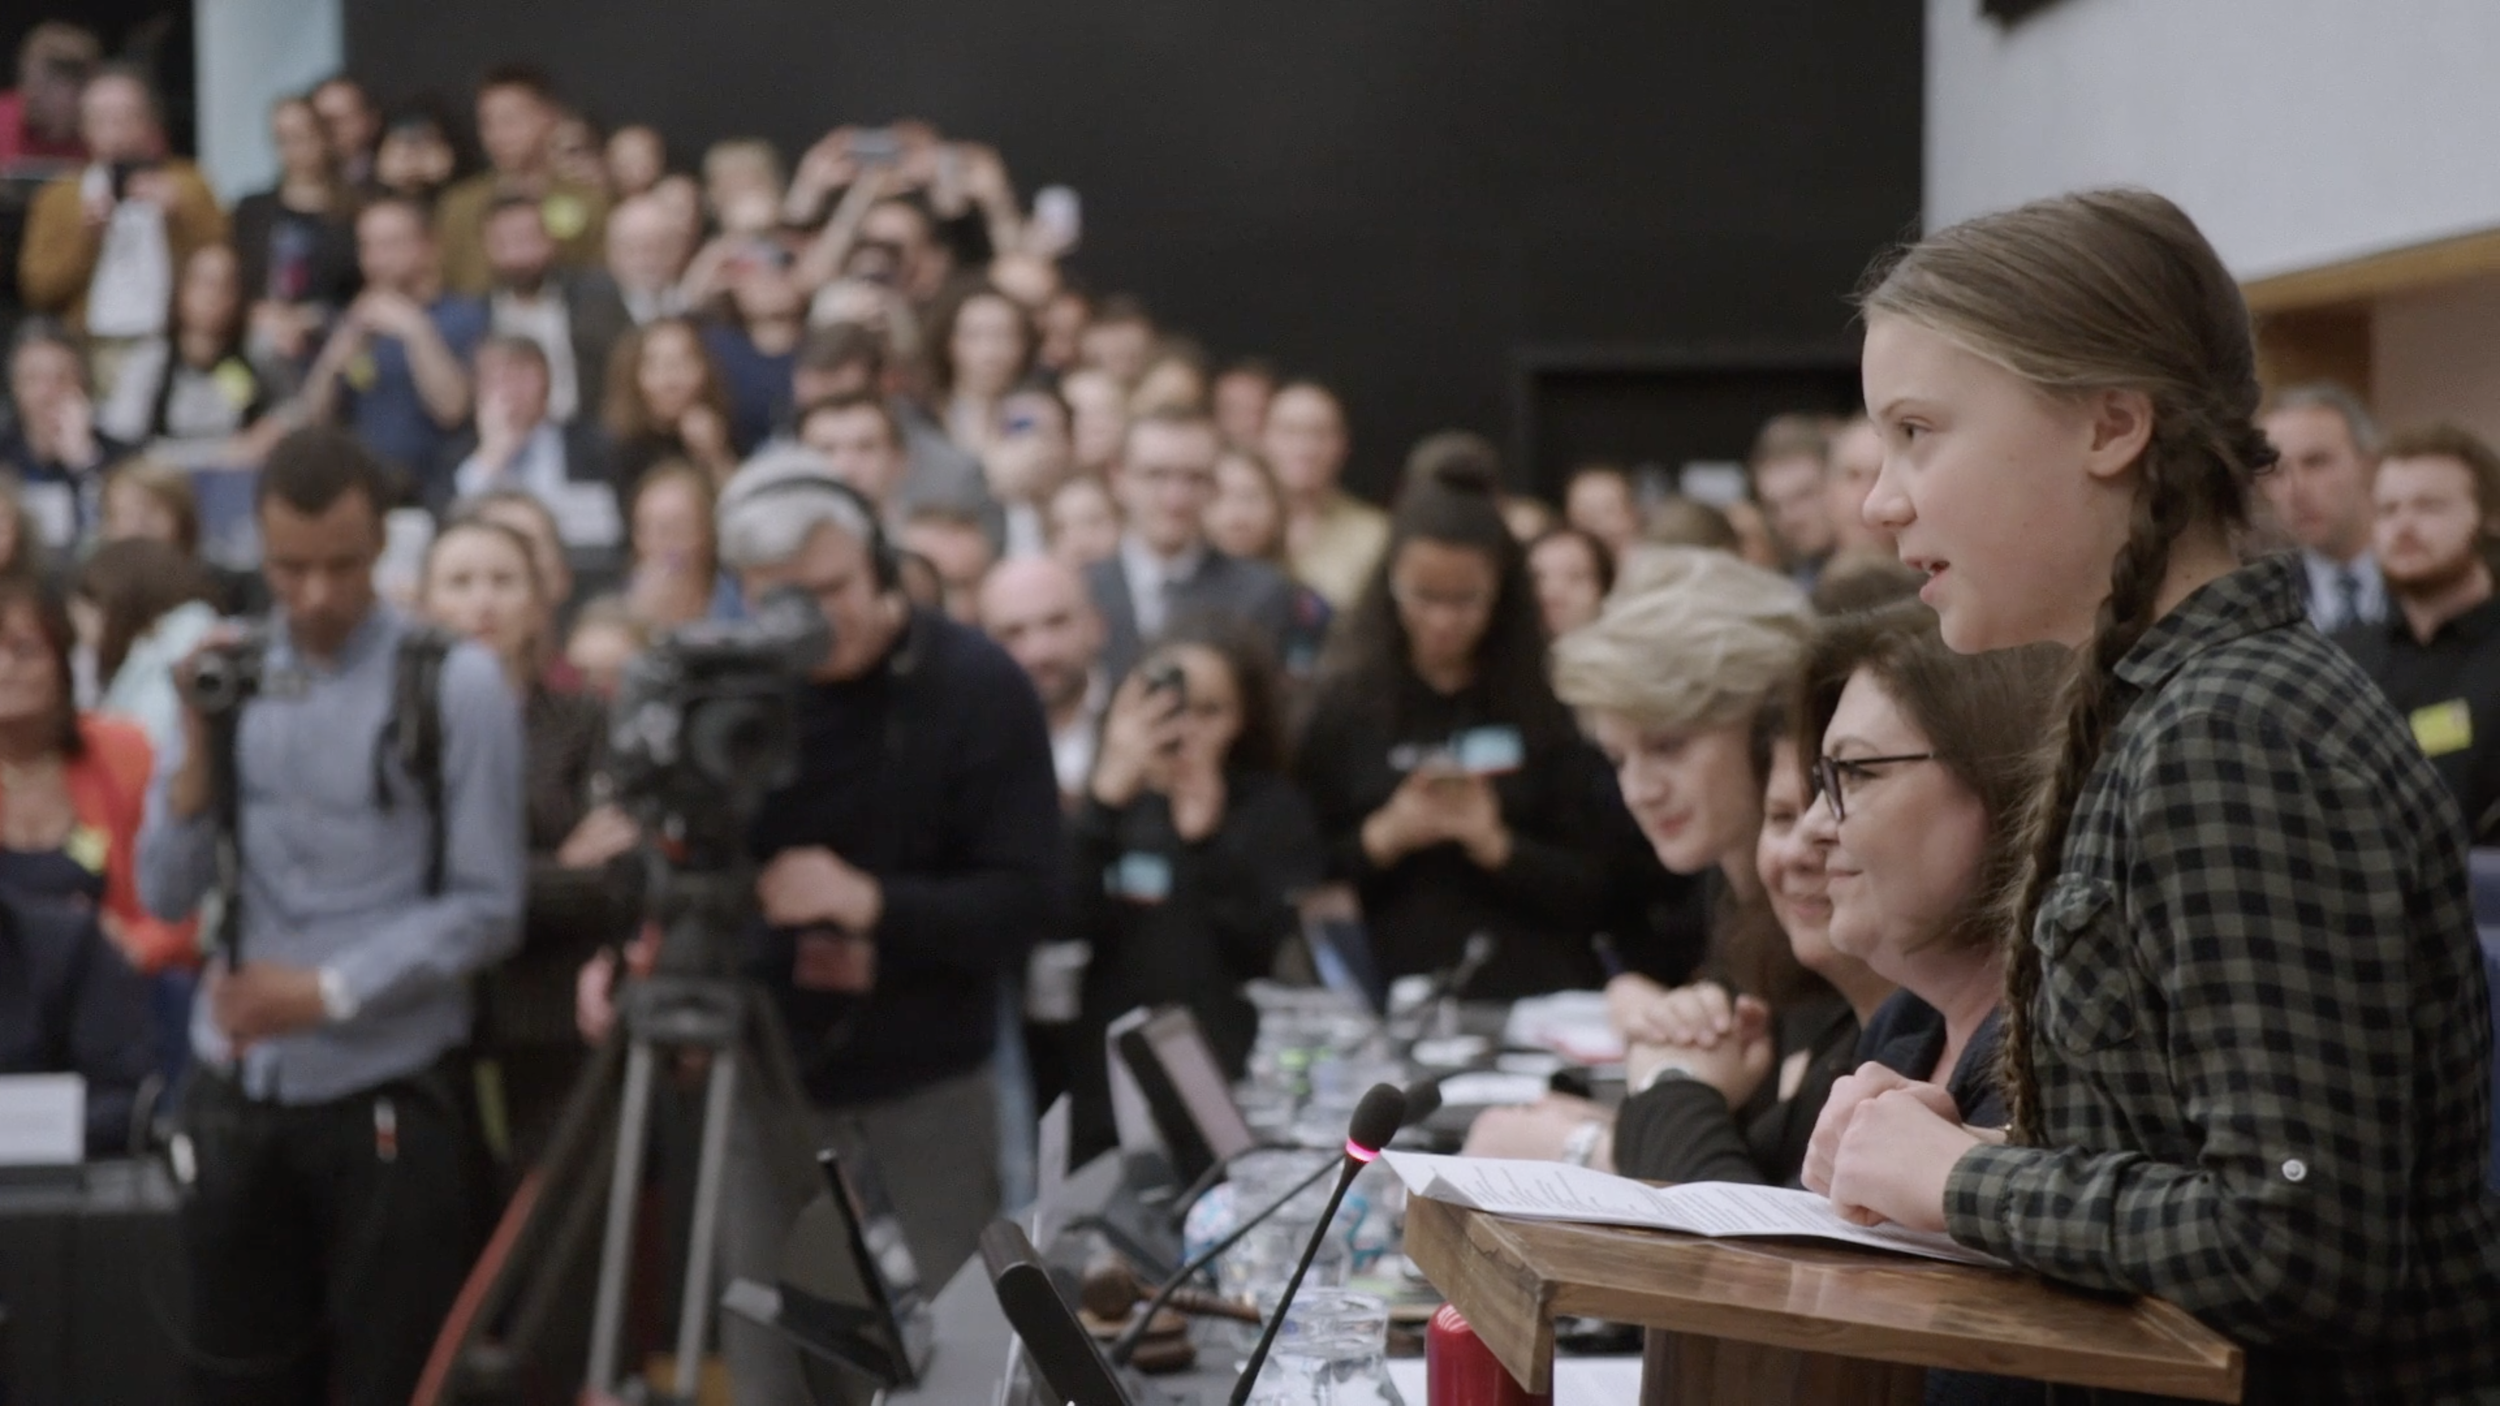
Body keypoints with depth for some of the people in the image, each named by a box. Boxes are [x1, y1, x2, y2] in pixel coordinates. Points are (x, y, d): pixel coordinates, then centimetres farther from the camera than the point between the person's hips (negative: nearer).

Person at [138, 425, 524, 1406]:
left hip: (385, 1096, -4)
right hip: (235, 1092, 4)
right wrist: (200, 746, -10)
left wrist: (329, 990, -17)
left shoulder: (454, 683, -7)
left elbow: (488, 909, -9)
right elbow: (167, 894, 4)